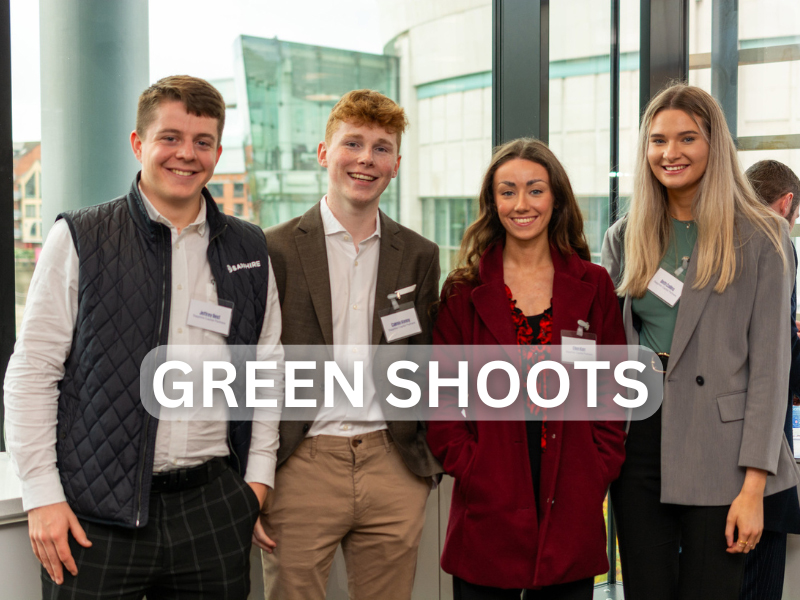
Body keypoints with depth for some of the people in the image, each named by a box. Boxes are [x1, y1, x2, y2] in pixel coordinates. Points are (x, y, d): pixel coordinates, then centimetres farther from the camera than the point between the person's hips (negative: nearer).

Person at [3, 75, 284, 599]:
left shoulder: (249, 251, 9)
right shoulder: (79, 241, -1)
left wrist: (258, 479, 7)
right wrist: (42, 496, -7)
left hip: (213, 506, 3)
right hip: (97, 514, -3)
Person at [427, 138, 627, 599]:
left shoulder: (593, 286, 6)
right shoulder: (465, 292, 3)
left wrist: (600, 471, -3)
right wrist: (469, 468, -8)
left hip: (572, 507, 1)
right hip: (489, 506, -1)